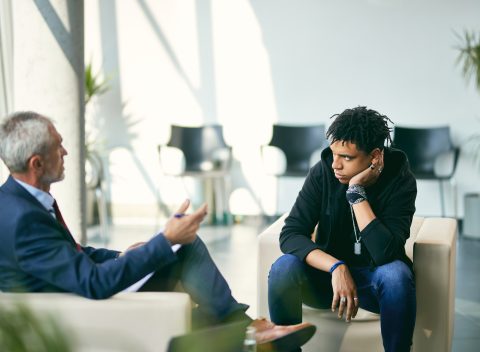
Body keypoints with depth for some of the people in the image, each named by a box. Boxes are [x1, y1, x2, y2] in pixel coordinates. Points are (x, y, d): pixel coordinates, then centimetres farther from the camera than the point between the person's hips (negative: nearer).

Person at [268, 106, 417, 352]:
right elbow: (290, 235, -18)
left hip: (375, 279, -1)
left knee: (396, 274, -35)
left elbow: (384, 254, -29)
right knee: (284, 268, -28)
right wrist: (337, 267, -32)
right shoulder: (323, 171, -12)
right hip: (328, 270, 2)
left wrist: (356, 192, -30)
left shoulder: (400, 182, -17)